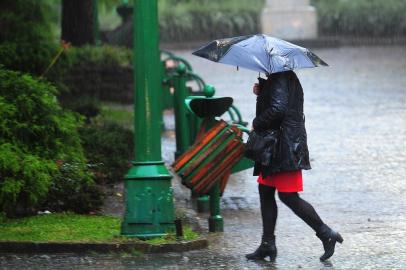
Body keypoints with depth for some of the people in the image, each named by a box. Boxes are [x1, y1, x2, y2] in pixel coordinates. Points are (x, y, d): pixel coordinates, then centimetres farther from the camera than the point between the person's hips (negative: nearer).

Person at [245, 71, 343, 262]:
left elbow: (277, 109, -25)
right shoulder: (285, 77, 16)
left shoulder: (280, 79, -15)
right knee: (265, 191, 11)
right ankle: (267, 245, 15)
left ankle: (326, 234, 0)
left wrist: (256, 124, -12)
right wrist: (261, 92, 9)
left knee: (288, 196, -8)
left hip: (286, 148, -11)